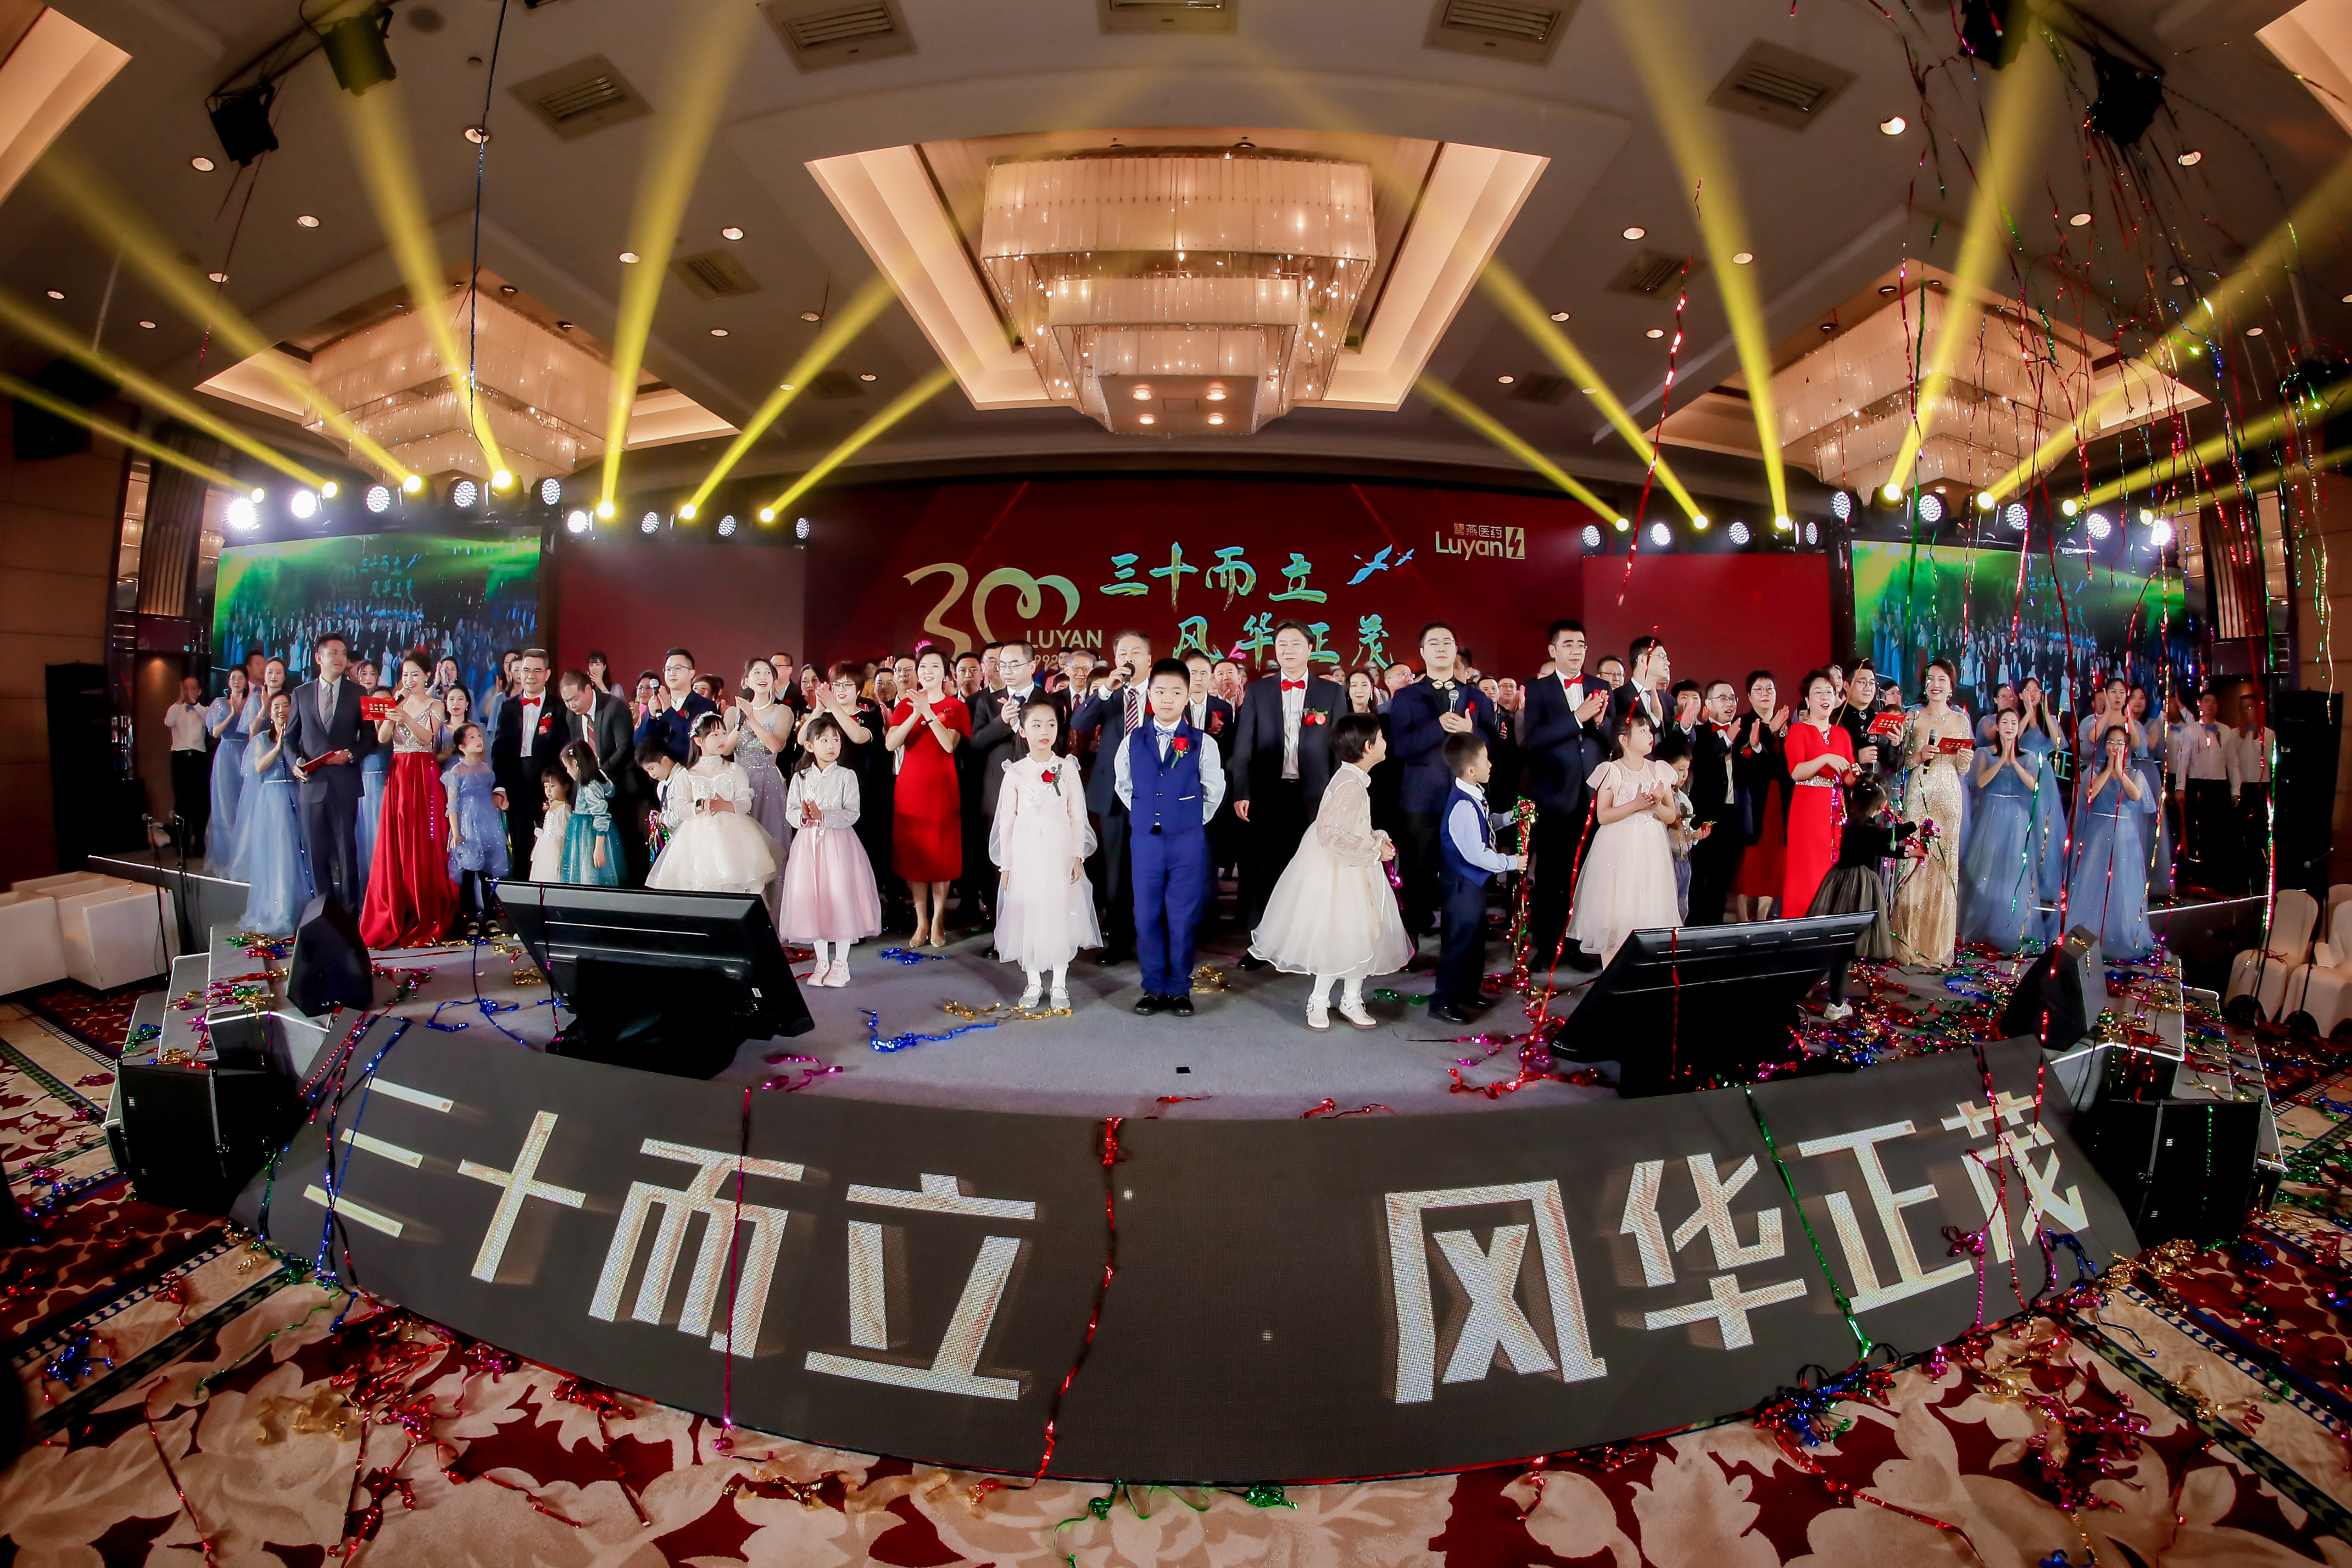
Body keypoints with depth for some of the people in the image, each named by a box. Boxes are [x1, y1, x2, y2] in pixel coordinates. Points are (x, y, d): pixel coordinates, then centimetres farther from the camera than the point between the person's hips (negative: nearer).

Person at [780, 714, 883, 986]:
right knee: (812, 900, 6)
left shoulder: (846, 776, -3)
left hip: (838, 843, -3)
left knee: (840, 899, -3)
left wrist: (823, 816, -22)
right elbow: (790, 810, 3)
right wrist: (803, 816, -18)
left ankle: (841, 963, 11)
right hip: (809, 843, 3)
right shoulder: (800, 777, 6)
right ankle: (822, 963, 20)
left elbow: (852, 814, -10)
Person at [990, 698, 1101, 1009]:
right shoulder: (1015, 772, 1)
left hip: (1060, 852, 0)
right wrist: (1006, 864, 2)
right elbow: (1006, 821, 3)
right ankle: (1034, 982, 21)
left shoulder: (1067, 769, 1)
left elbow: (1078, 817, 2)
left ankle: (1059, 985, 16)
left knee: (1061, 914, 4)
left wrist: (1078, 856, -3)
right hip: (1026, 854, 1)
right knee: (1027, 915, 6)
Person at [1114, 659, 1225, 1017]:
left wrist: (1192, 820, 4)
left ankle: (1180, 989, 17)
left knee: (1184, 918, 4)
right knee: (1147, 916, 7)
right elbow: (1122, 785, 15)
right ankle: (1153, 988, 20)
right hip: (1146, 840, 2)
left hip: (1189, 841, -2)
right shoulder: (1133, 742, 3)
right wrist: (1144, 814, 9)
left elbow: (1214, 790, 6)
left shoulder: (1203, 744, -3)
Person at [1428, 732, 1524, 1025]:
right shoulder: (1463, 806, -28)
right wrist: (1511, 862, -16)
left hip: (1474, 882, 10)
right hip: (1462, 886, -10)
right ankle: (1442, 1002, 11)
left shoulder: (1475, 797, 4)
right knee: (1459, 943, -1)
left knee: (1476, 938, 22)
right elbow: (1476, 854, -28)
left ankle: (1468, 991, 37)